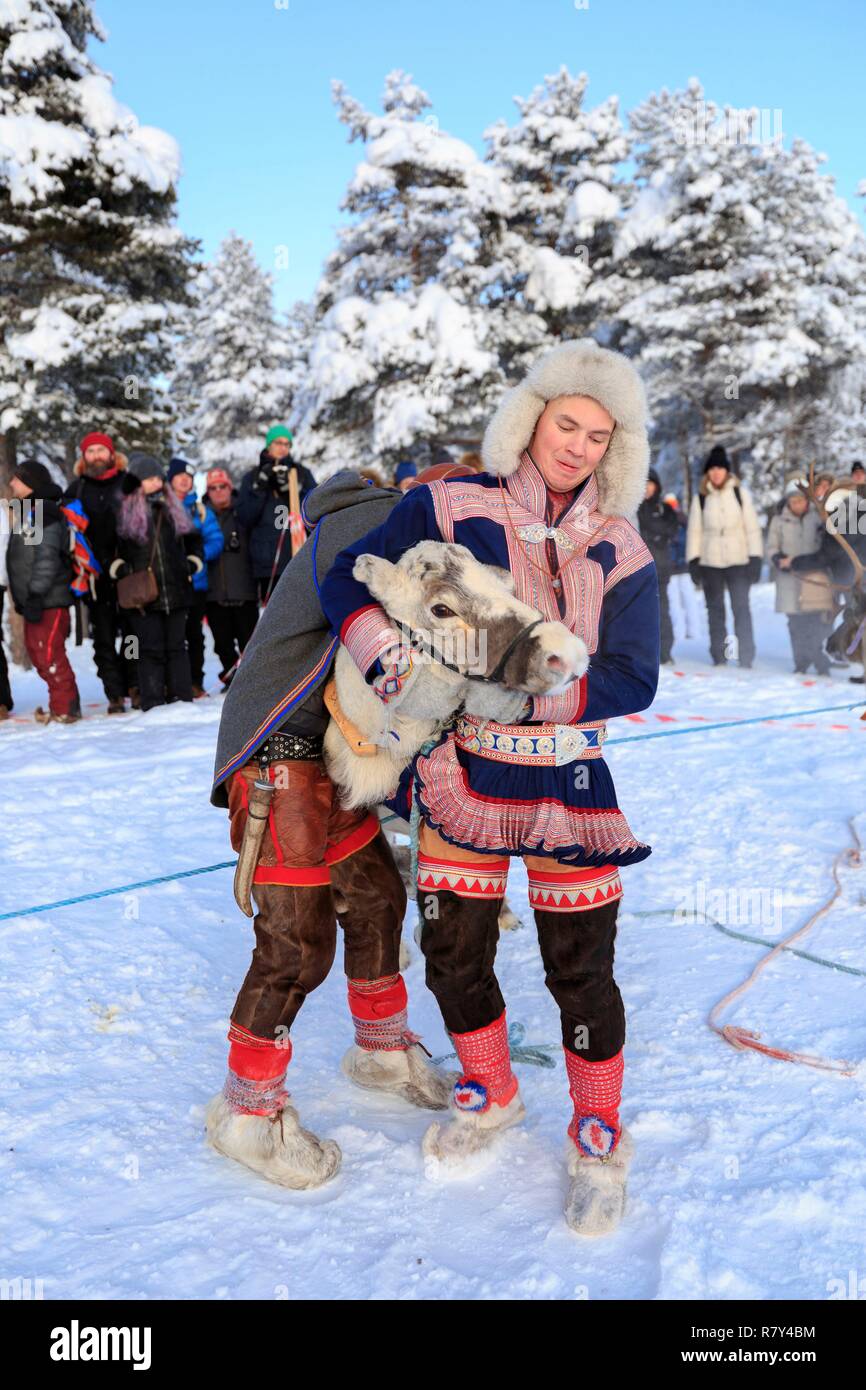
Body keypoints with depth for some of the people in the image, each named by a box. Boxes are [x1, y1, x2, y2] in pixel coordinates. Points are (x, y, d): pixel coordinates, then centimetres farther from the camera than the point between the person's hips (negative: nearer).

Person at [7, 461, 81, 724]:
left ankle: (65, 708, -1)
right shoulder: (28, 513, 19)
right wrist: (23, 597, 23)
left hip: (49, 601, -10)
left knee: (49, 654, -9)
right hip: (35, 600, 10)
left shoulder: (43, 514, -13)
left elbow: (47, 558, -21)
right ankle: (62, 702, 22)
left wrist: (35, 594, -23)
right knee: (36, 651, 14)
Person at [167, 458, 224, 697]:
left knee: (195, 633, 7)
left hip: (195, 581, 2)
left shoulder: (200, 510, 10)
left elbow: (215, 541, 3)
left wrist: (198, 554, -15)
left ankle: (195, 682, 15)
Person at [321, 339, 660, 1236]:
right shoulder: (453, 510, -6)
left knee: (580, 968, 4)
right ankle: (490, 1095, 41)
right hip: (459, 770, 1)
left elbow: (632, 679, -9)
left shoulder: (619, 553, -2)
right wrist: (386, 658, -24)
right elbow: (349, 580, -5)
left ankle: (598, 1138, 30)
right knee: (452, 953, 11)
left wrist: (522, 695, -21)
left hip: (565, 782, 0)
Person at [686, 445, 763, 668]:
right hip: (710, 562, 2)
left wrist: (755, 558, -4)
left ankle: (746, 657, -5)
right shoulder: (700, 497, 6)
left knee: (742, 608, -7)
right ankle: (719, 656, 14)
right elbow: (694, 531, 7)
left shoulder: (740, 493, 3)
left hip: (738, 560, -2)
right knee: (715, 610, 7)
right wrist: (693, 561, 0)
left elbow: (752, 527, 2)